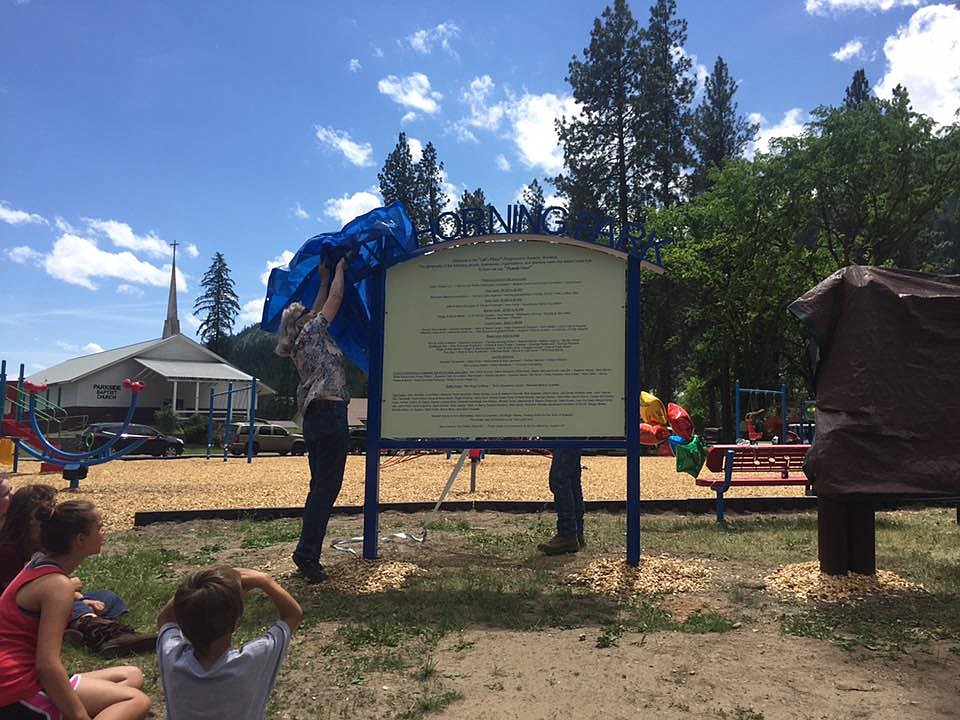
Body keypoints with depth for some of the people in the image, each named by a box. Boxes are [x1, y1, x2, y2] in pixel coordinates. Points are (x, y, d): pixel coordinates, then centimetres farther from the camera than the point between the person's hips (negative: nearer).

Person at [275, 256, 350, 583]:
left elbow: (321, 306, 32)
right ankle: (306, 551, -15)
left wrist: (324, 281, 38)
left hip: (314, 418, 10)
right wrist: (339, 269, 18)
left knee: (320, 486, 11)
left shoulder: (302, 341, 20)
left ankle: (309, 554, 12)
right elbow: (336, 298, 4)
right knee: (327, 486, -11)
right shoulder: (312, 331, 0)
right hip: (331, 413, -9)